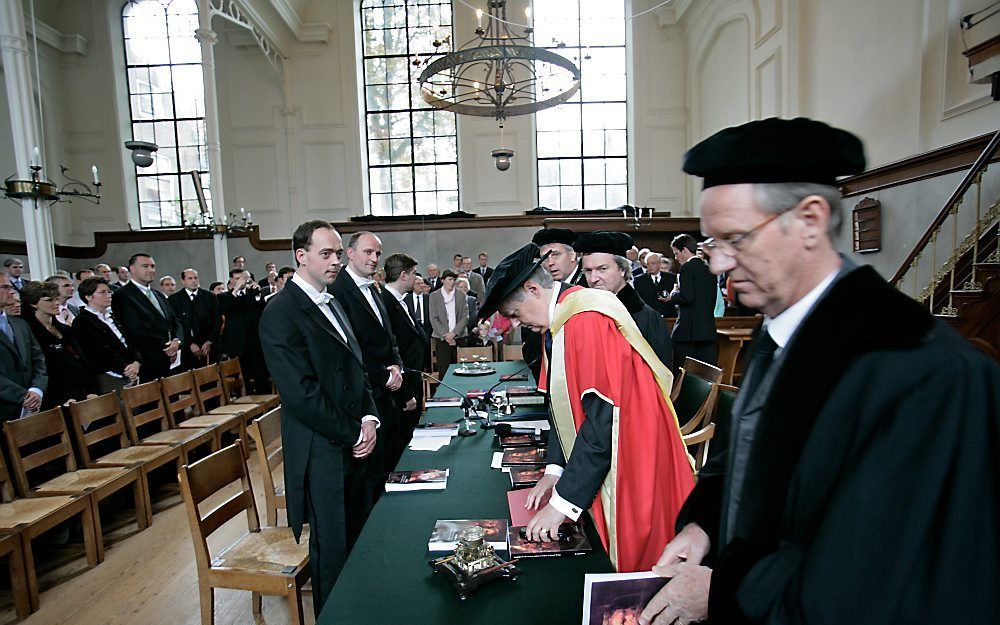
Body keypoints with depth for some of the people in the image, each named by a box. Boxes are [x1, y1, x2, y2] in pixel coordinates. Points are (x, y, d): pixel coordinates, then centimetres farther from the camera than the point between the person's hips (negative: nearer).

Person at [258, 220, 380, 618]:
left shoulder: (331, 304, 13)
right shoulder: (280, 314, -15)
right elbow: (302, 394, -20)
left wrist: (369, 418, 1)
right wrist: (353, 436, -13)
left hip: (355, 443, 8)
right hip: (323, 453, -8)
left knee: (361, 539, 18)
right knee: (333, 549, 8)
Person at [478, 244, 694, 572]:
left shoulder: (589, 319, -24)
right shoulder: (560, 320, 5)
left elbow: (604, 417, -27)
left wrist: (562, 502, -22)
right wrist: (555, 470, 1)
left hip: (633, 468, -8)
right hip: (600, 468, 9)